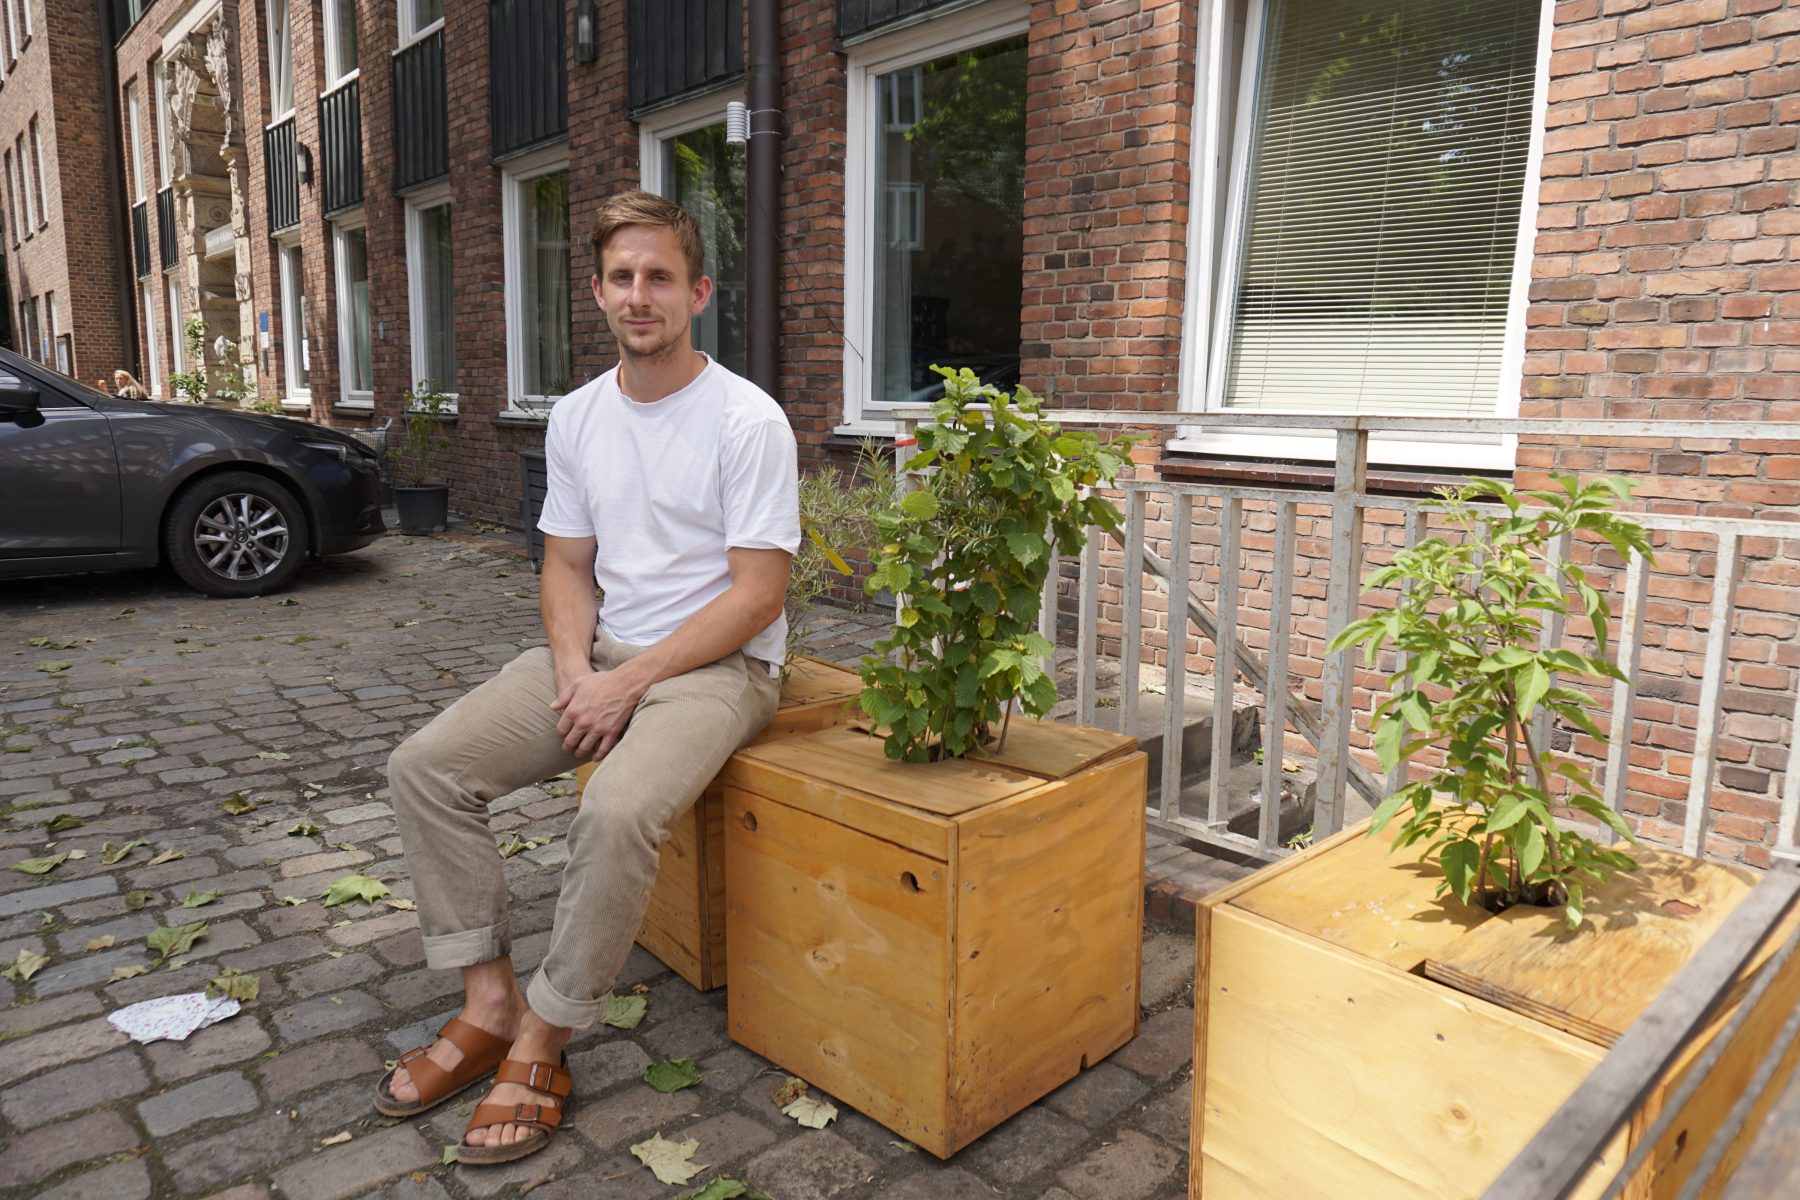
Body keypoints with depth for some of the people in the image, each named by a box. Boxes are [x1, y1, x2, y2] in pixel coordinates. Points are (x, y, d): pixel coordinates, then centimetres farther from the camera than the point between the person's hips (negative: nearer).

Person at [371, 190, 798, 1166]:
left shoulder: (747, 420, -12)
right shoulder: (575, 418, 8)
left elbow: (756, 594, -15)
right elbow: (566, 564, 12)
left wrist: (628, 684, -18)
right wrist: (573, 667, -8)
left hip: (717, 664, -6)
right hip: (601, 653, 7)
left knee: (617, 810, -33)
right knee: (424, 765, -8)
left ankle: (540, 1048, -10)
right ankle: (489, 1003, 2)